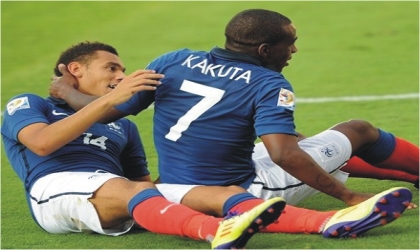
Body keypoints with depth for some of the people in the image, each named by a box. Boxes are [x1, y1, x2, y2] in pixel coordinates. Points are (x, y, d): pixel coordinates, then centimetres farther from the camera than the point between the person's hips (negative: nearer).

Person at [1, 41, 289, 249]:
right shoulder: (27, 104, 17)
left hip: (118, 195, 5)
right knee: (137, 192, -35)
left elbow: (143, 179, 29)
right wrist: (110, 99, -10)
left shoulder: (124, 126, 35)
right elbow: (41, 143, -6)